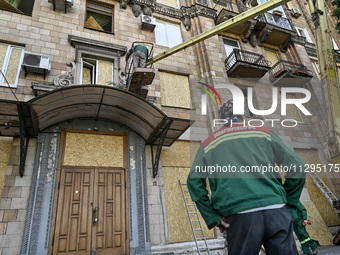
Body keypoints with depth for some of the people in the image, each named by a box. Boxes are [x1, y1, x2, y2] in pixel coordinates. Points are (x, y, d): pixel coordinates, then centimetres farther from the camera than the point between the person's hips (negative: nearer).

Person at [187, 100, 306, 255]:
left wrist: (213, 218, 5)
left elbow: (194, 180, 4)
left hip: (240, 215, 0)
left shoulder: (209, 142, 13)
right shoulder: (264, 133, 15)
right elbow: (297, 166, 12)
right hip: (276, 211, 1)